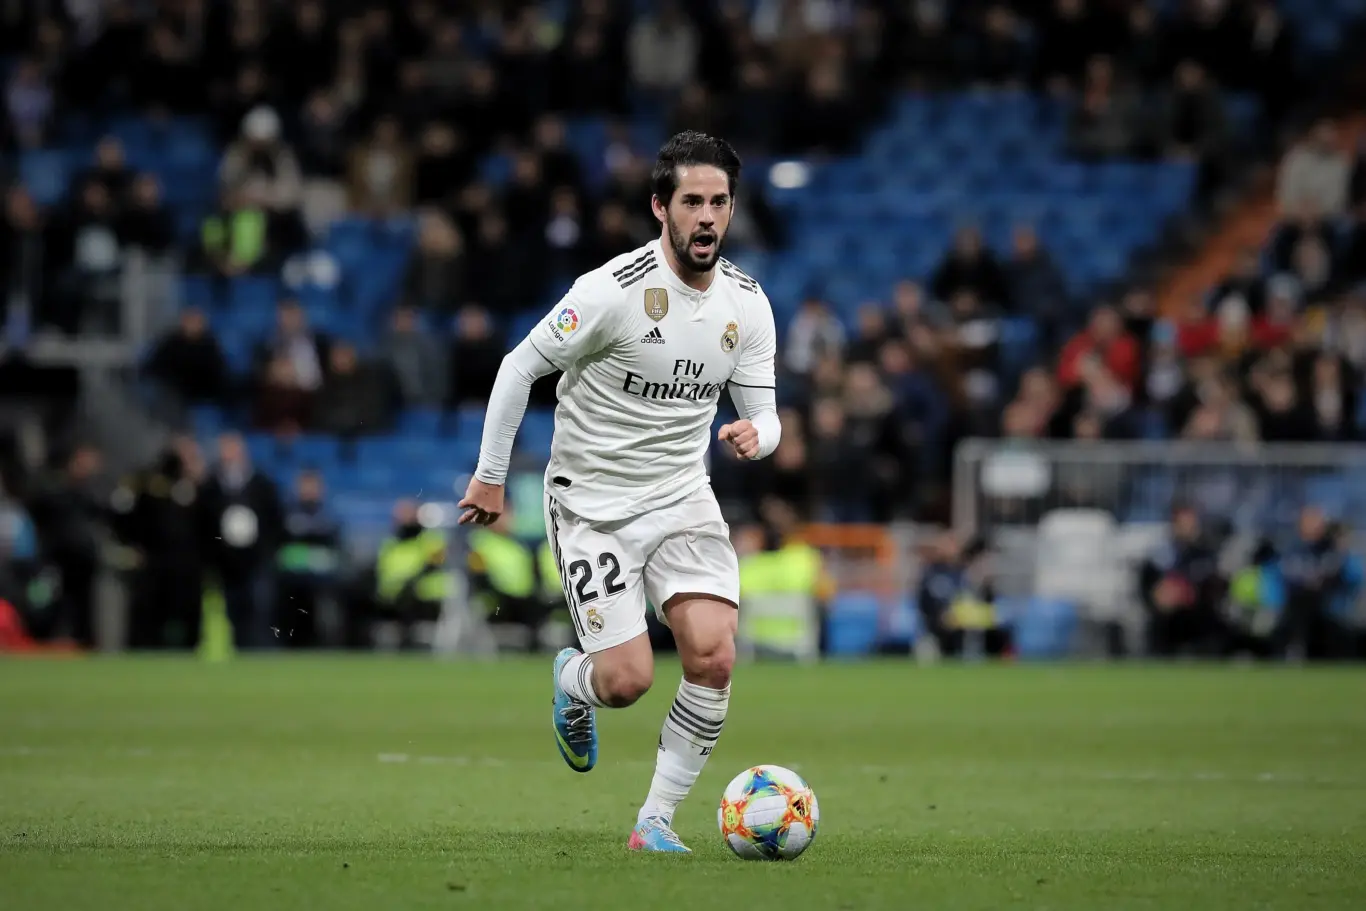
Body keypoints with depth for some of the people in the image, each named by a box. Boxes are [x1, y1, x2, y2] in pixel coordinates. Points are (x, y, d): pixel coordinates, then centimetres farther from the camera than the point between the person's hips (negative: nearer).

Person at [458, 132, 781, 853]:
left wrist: (755, 435, -21)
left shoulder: (746, 303, -2)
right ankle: (573, 680, 27)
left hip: (683, 498, 4)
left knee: (713, 658, -17)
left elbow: (763, 414, 5)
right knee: (628, 680, -13)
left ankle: (655, 821, 0)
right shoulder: (614, 290, -18)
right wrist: (490, 476, -4)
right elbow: (521, 366, -8)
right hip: (592, 505, -4)